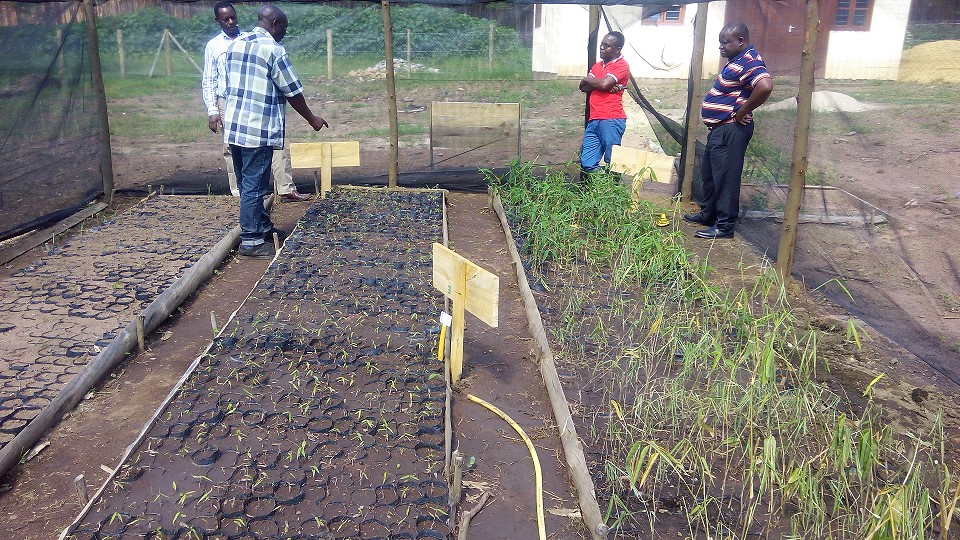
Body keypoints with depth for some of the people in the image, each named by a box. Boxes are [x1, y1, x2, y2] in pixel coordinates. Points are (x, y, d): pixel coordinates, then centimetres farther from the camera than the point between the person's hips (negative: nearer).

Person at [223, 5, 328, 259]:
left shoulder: (235, 45, 13)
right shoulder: (272, 49, -10)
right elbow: (293, 91, -8)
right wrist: (312, 119, 5)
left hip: (233, 127, 9)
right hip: (258, 130, -9)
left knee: (247, 184, 16)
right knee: (254, 186, -3)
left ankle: (263, 227, 29)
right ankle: (251, 242, 3)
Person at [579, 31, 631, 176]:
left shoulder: (622, 66, -1)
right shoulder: (597, 65, 23)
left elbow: (603, 84, -16)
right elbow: (583, 87, 10)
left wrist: (587, 79, 5)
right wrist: (605, 85, -6)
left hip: (611, 120, -7)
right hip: (593, 120, 7)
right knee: (587, 164, 2)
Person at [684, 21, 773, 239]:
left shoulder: (749, 62, -19)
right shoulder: (739, 59, 14)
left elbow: (765, 86, -35)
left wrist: (742, 111, -24)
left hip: (730, 130, -11)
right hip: (720, 128, 11)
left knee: (725, 177, -4)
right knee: (708, 172, 20)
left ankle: (724, 226, 4)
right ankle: (708, 214, 34)